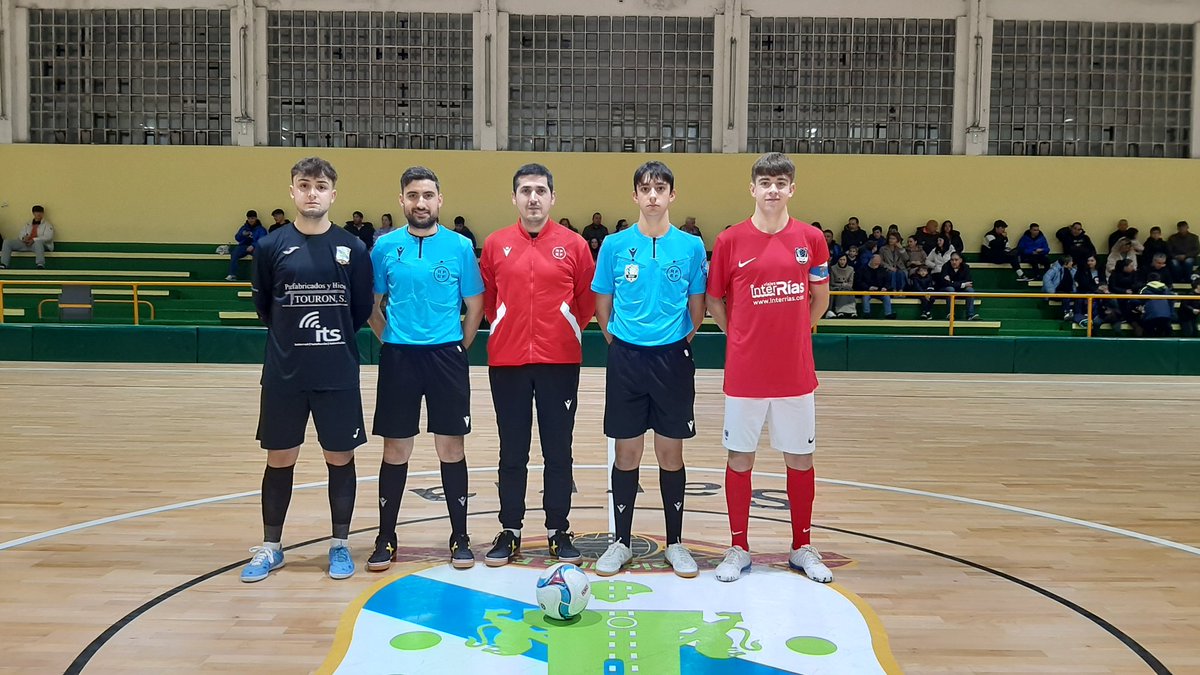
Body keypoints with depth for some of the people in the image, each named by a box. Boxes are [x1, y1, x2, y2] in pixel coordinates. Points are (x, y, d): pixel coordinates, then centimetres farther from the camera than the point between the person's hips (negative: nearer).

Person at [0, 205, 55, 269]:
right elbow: (22, 234, 20)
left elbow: (48, 237, -8)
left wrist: (34, 240, -20)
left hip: (40, 244, -6)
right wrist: (24, 238, -7)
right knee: (7, 242, -11)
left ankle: (41, 265, -58)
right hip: (26, 243, 6)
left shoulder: (47, 224, 7)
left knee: (38, 242, -43)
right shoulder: (28, 223, 24)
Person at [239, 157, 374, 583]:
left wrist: (334, 339, 7)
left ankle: (340, 545, 23)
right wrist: (293, 338, 11)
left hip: (338, 375, 0)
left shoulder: (353, 248, -1)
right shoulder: (271, 247, 0)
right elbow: (263, 306, 9)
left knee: (340, 457, 8)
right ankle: (271, 547, 25)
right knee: (280, 459, 10)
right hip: (283, 374, 1)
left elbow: (362, 309, 6)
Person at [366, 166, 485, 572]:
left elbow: (475, 305, 6)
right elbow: (373, 305, 10)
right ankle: (386, 538, 19)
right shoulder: (385, 247, 3)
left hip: (446, 356, 0)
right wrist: (390, 341, 4)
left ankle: (459, 537, 17)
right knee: (395, 451, 6)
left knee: (451, 449, 5)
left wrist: (458, 347, 2)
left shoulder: (460, 247, 1)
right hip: (398, 358, 1)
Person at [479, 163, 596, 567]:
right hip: (507, 361, 1)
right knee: (512, 452, 9)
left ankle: (559, 530, 19)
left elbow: (588, 298, 7)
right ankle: (510, 531, 20)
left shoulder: (573, 245, 1)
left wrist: (568, 330, 6)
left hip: (560, 361, -1)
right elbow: (487, 299, 12)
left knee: (558, 451, 7)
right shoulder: (495, 245, 4)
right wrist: (507, 329, 9)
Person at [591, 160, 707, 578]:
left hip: (673, 359, 0)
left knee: (670, 452, 7)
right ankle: (622, 542, 20)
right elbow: (602, 304, 9)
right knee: (627, 453, 6)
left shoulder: (691, 246, 1)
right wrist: (617, 340, 2)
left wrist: (681, 341, 2)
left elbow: (697, 306, 8)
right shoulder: (615, 245, 2)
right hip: (626, 358, 0)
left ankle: (675, 543, 21)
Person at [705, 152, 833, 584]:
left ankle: (802, 547, 25)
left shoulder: (810, 239, 2)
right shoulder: (730, 241, -2)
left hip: (795, 372, 1)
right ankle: (738, 548, 21)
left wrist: (791, 333, 8)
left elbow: (820, 299, 13)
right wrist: (741, 336, 5)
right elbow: (713, 300, 7)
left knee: (800, 457, 10)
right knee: (740, 457, 7)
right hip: (744, 372, -1)